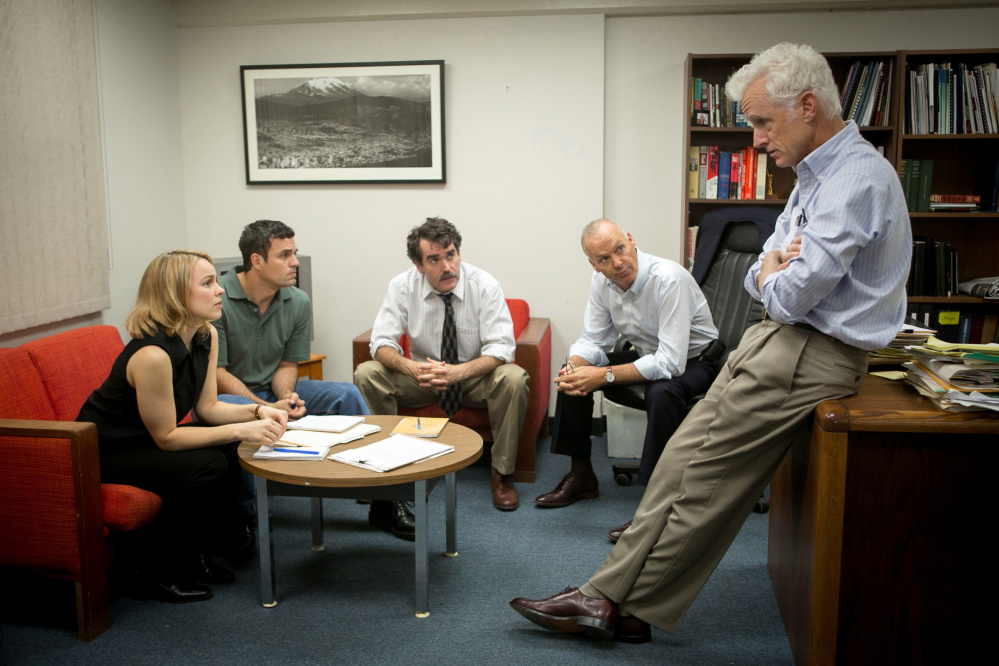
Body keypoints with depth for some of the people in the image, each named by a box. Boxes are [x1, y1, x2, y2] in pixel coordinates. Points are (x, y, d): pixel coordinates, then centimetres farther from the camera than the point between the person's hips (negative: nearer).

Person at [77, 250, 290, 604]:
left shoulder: (207, 336, -5)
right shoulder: (152, 354, -33)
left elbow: (207, 407, 1)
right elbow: (166, 437, -25)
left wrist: (256, 411, -16)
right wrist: (240, 430, -29)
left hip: (145, 441, 9)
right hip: (102, 453, -8)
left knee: (235, 452, -9)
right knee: (207, 467, -25)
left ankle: (195, 554, 9)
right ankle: (158, 574, -5)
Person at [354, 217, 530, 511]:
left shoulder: (484, 285, -16)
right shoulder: (402, 286, -11)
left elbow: (500, 348, -21)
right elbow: (381, 343, -12)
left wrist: (458, 371, -40)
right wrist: (411, 368, -35)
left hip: (474, 376, -1)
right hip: (423, 376, 2)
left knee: (513, 379, -34)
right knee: (366, 374, -22)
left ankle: (502, 473, -16)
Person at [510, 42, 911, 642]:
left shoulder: (857, 178, -17)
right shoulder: (818, 175, 17)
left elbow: (792, 296, -22)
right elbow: (760, 278, 17)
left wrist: (773, 276, 1)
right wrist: (776, 268, -7)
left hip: (807, 356, -10)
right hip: (786, 341, 10)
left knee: (695, 471, -7)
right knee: (697, 469, 6)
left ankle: (614, 602, 4)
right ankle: (623, 606, 11)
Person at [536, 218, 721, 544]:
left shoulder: (668, 279, -31)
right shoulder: (601, 280, -9)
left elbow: (671, 363, -35)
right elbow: (593, 340, -2)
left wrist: (604, 376, -35)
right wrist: (573, 368, -25)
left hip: (692, 360, -7)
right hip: (646, 354, 7)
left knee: (662, 393, -38)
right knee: (573, 374, -6)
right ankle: (581, 475, 8)